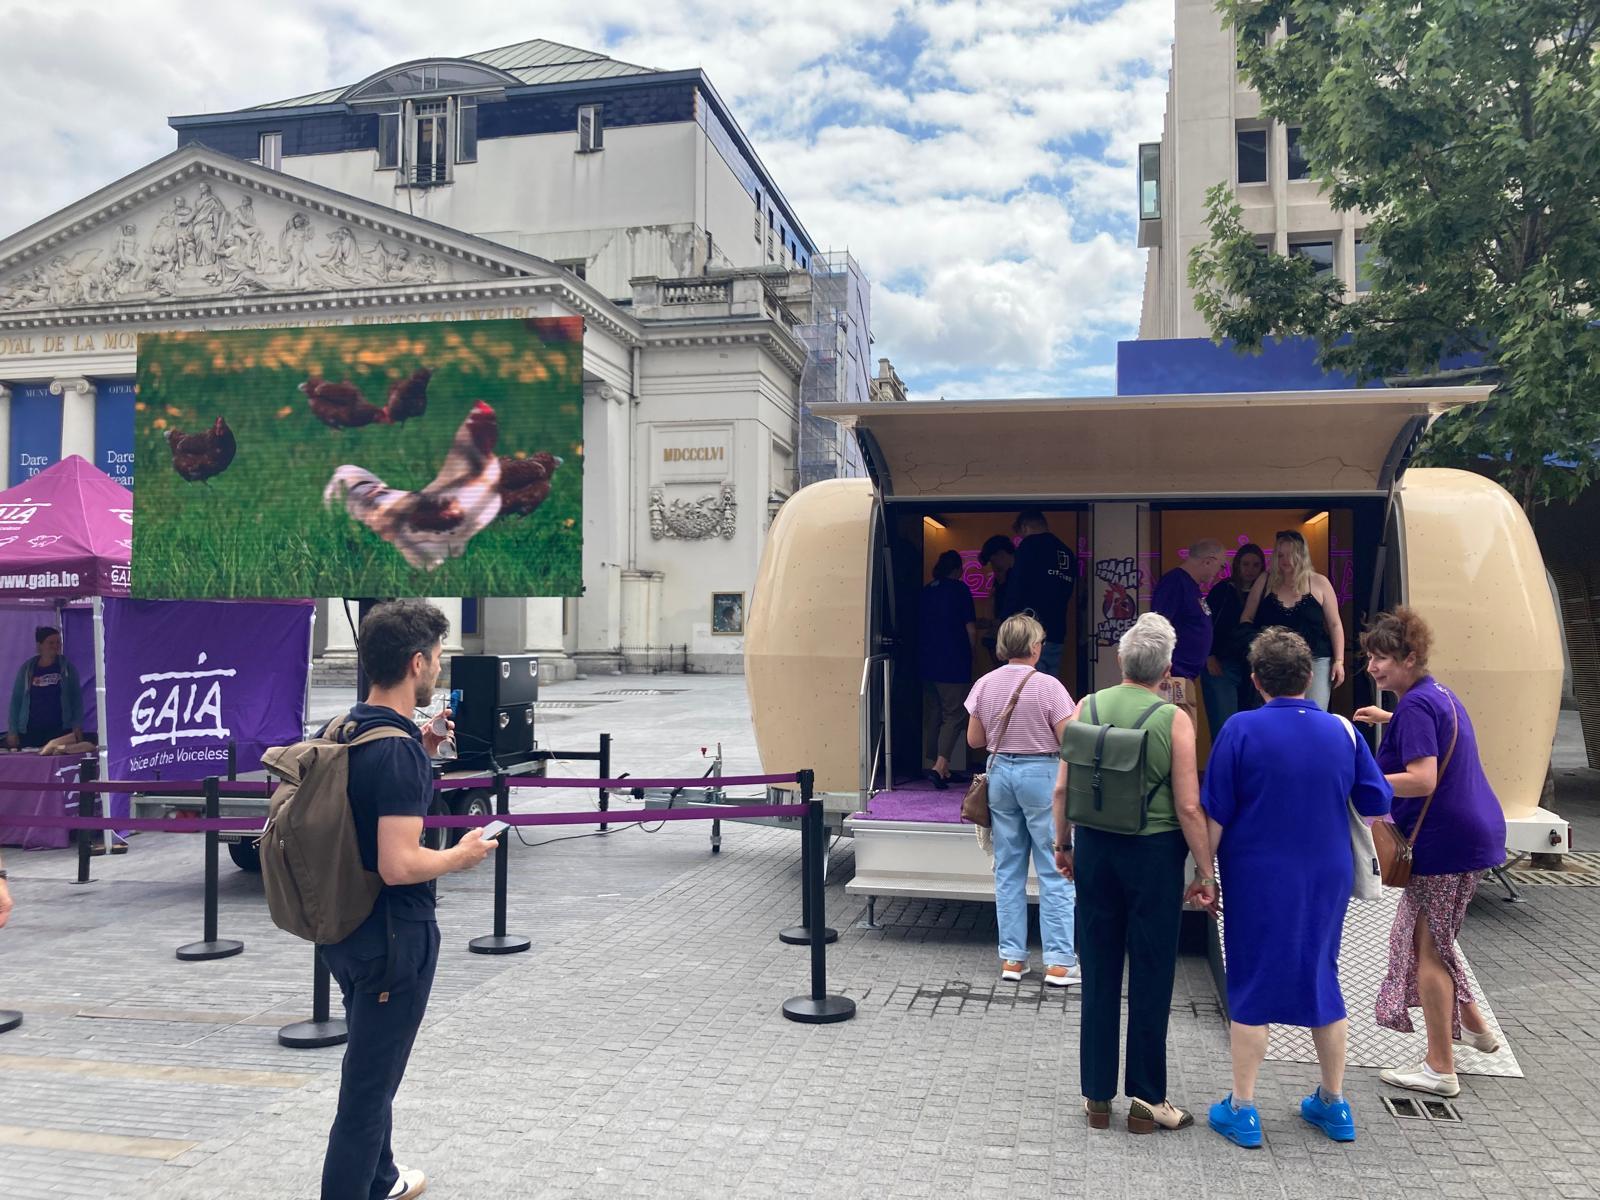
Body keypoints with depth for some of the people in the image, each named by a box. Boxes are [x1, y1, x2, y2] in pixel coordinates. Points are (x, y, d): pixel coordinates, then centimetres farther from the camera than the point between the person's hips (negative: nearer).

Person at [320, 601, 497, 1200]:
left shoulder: (345, 730, 2)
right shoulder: (398, 749, -26)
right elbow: (399, 865, -30)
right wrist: (462, 855, -13)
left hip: (345, 928, 10)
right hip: (393, 936, -10)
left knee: (373, 1065, 25)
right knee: (369, 1080, 4)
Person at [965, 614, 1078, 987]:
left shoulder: (985, 685, 1)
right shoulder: (1048, 686, -13)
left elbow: (974, 739, 6)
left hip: (999, 771, 5)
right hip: (1041, 774, -5)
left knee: (1008, 869, 12)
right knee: (1055, 871, 3)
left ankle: (1011, 958, 15)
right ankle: (1059, 962, 4)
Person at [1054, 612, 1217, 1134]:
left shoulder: (1088, 707, -2)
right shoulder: (1174, 719, -11)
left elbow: (1062, 788, 0)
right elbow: (1188, 806, -12)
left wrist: (1062, 844, 13)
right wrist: (1205, 871, -3)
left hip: (1094, 847, 3)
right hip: (1154, 853, -3)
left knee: (1098, 973, 11)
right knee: (1150, 977, 8)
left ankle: (1097, 1095, 19)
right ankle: (1146, 1098, 17)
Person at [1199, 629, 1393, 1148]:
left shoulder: (1241, 729, -13)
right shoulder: (1342, 731, -3)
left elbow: (1215, 814, -12)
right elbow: (1378, 803, 4)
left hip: (1259, 880, -3)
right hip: (1328, 877, 3)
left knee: (1252, 987, 7)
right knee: (1321, 979, 17)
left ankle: (1241, 1110, 13)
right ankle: (1333, 1104, 27)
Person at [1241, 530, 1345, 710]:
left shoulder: (1319, 583, 3)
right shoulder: (1265, 582, 6)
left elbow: (1335, 625, 6)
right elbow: (1246, 619, 11)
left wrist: (1339, 661, 0)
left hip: (1315, 661, -1)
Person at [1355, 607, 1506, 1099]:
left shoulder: (1414, 707, -19)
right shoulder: (1439, 694, 11)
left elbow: (1422, 781, -28)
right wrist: (1392, 721, 30)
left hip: (1446, 841, -10)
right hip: (1471, 832, 10)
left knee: (1427, 946, 0)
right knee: (1423, 935, 23)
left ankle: (1440, 1069, 8)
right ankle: (1474, 1026, 34)